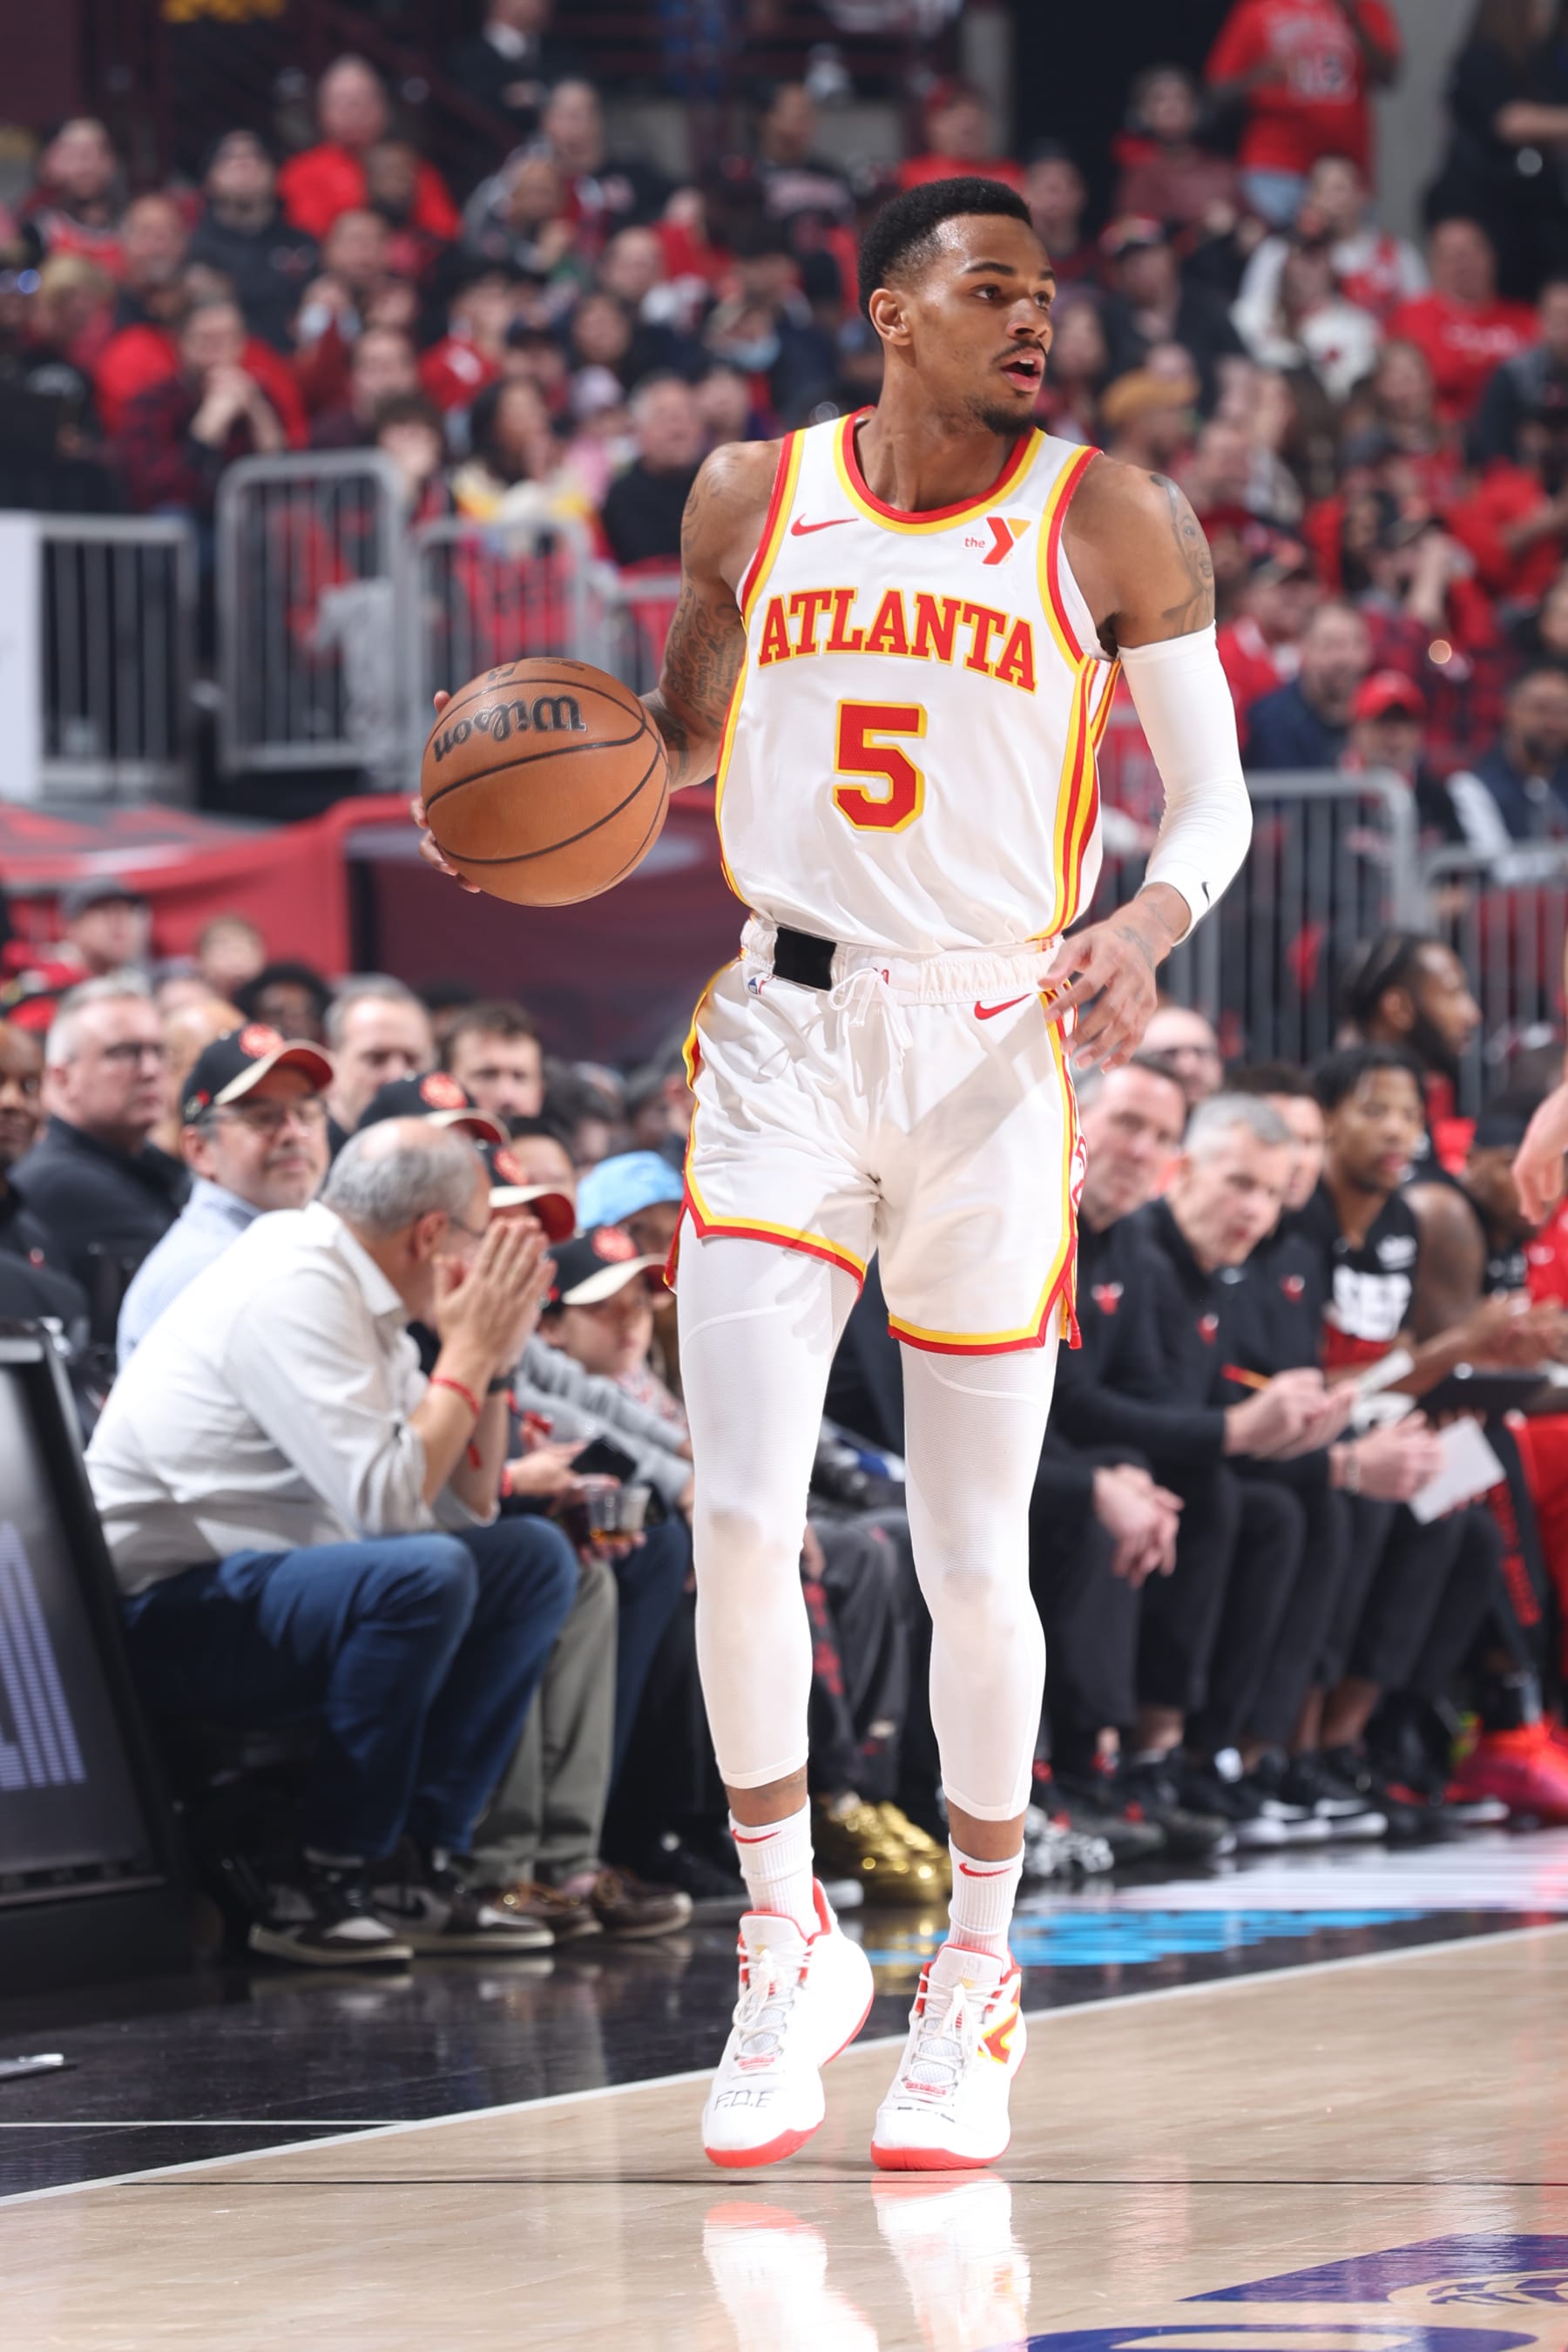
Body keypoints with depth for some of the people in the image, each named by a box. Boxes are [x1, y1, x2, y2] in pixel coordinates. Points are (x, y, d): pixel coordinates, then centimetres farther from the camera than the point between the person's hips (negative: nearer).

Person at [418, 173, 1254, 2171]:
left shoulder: (1112, 526, -2)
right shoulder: (754, 500, 5)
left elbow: (1214, 801, 2)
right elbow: (685, 738, 19)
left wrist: (1148, 925, -19)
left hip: (992, 1052, -1)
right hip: (784, 1033, 1)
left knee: (973, 1556, 3)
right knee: (740, 1516, -10)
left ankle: (976, 1972, 20)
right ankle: (790, 1947, 7)